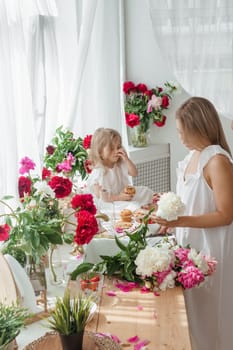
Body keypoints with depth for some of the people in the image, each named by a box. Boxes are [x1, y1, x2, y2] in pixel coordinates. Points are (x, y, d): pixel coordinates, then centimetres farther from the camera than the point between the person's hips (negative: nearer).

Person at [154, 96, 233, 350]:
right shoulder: (193, 156, 5)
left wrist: (180, 221, -26)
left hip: (209, 248, -8)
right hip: (190, 243, 8)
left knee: (206, 312, 10)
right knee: (190, 308, 19)